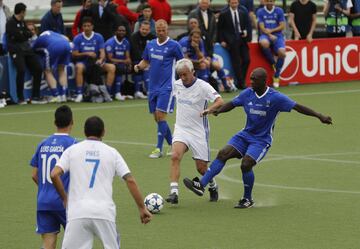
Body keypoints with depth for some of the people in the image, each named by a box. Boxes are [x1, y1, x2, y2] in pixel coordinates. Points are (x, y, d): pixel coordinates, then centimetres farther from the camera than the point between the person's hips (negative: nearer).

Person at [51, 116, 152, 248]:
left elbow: (54, 175, -3)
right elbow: (130, 180, 3)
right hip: (104, 212, 0)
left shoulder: (72, 150, 9)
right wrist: (142, 208, 8)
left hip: (77, 212, 0)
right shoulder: (111, 152, 10)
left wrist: (65, 198, 11)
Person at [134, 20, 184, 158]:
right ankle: (173, 145, 21)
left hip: (166, 86, -6)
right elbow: (146, 61, 19)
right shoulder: (150, 45, 10)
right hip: (153, 86, 6)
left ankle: (159, 149, -9)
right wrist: (138, 66, -1)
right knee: (157, 117, 7)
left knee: (161, 114, -14)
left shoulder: (173, 45, -4)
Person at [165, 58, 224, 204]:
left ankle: (213, 186, 35)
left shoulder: (203, 86, -13)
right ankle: (174, 192, -28)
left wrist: (208, 110, -41)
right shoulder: (176, 85, 3)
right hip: (181, 129, 4)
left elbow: (220, 102, -25)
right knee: (175, 156, -23)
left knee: (201, 167, 3)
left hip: (199, 131, -4)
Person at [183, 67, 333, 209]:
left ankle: (248, 199, 1)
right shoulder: (248, 94, -1)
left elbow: (298, 107, -17)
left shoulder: (275, 98, -16)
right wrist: (218, 110, -10)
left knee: (246, 165, -20)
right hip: (245, 135, 5)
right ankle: (201, 185, -14)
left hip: (262, 140, -5)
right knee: (223, 154, -12)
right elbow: (232, 104, 9)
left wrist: (319, 116, -23)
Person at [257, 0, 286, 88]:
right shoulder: (260, 12, 5)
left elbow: (282, 26, 3)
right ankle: (273, 63, -12)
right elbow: (262, 28, -3)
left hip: (277, 35, 1)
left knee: (282, 52, -27)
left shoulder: (279, 11, 7)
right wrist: (270, 35, -19)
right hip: (265, 35, -1)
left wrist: (271, 30, -10)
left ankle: (276, 76, -4)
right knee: (264, 43, -40)